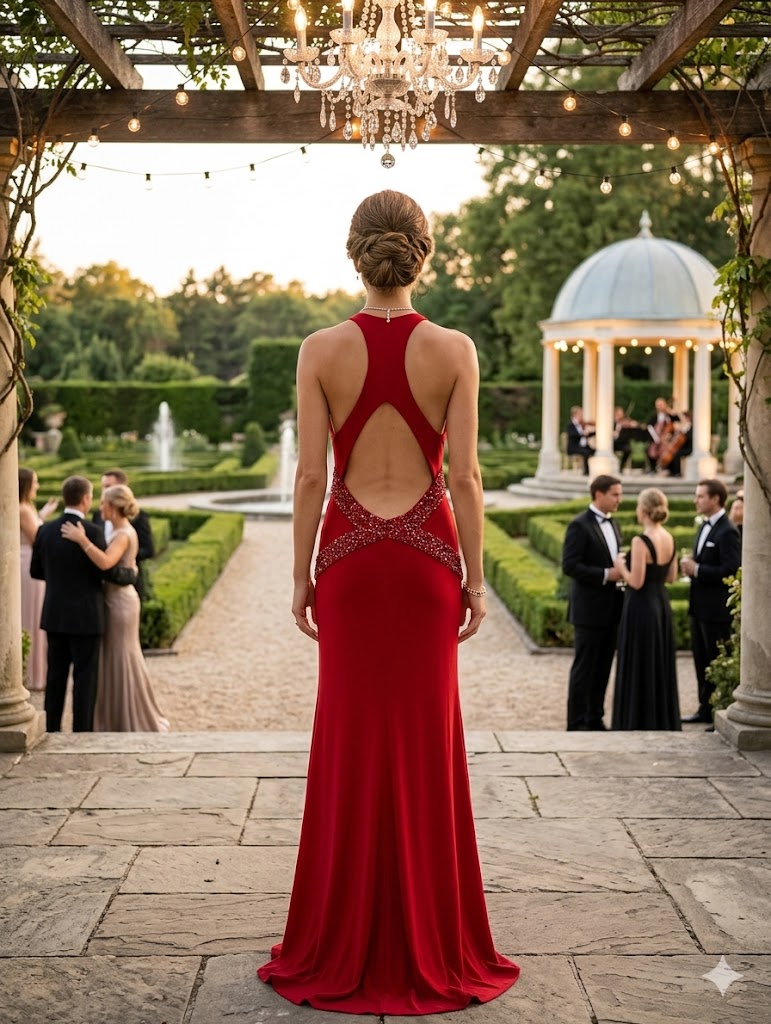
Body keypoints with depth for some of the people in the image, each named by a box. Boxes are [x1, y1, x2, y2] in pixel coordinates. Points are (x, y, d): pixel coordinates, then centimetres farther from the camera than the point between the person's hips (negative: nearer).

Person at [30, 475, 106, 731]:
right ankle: (82, 734, 5)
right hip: (85, 617, -5)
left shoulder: (45, 530, 1)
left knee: (55, 675, 13)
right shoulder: (93, 532, -15)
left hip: (54, 615, 5)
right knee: (84, 677, 3)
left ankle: (51, 730, 17)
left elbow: (36, 571, 11)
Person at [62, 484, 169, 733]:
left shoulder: (123, 535, -19)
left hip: (120, 602, -10)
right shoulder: (122, 531, 11)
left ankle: (135, 721, 9)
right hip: (114, 599, 10)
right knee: (114, 660, 15)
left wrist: (81, 539, -34)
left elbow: (105, 563, -37)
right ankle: (119, 718, 24)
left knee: (123, 661, -1)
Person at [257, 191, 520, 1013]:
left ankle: (346, 949, 18)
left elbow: (310, 474, -6)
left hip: (349, 553, 0)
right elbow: (464, 475, -7)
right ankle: (430, 949, 18)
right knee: (426, 740, 9)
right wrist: (475, 578, 1)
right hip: (428, 553, 0)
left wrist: (301, 576, 3)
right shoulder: (453, 350, -6)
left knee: (352, 738, 9)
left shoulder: (321, 351, -5)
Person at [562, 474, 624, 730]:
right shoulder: (579, 526, -12)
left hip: (611, 608, 8)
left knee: (603, 667, 12)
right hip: (589, 609, -8)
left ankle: (595, 719, 20)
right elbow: (569, 566, -18)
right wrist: (606, 575, -21)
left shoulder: (613, 524, 14)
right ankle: (577, 723, 6)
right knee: (584, 668, -1)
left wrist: (622, 571, 2)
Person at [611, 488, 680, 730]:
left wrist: (621, 567, -4)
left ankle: (638, 723, 9)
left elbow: (636, 582, -20)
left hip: (641, 607, -8)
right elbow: (671, 576, 12)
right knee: (661, 666, 17)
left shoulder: (641, 541, -20)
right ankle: (664, 721, 25)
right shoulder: (669, 538, 4)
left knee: (638, 667, 3)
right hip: (662, 604, 8)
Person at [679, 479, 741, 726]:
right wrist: (690, 564, 2)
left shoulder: (727, 532, -16)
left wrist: (697, 569, -20)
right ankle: (706, 709, 24)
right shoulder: (705, 526, 13)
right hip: (700, 605, 9)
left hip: (716, 608, -9)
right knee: (701, 659, 14)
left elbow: (731, 569, -23)